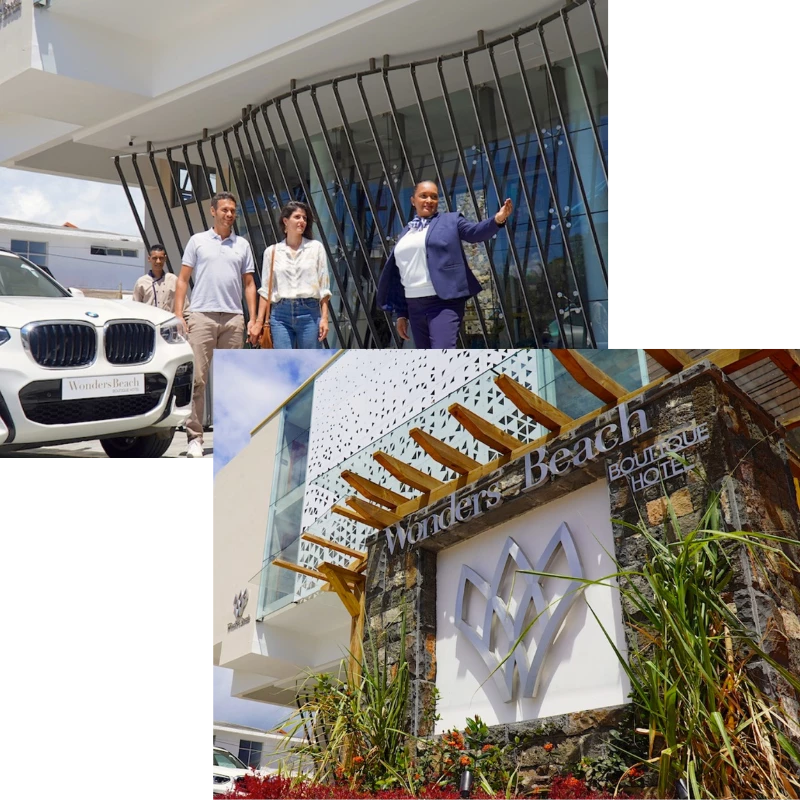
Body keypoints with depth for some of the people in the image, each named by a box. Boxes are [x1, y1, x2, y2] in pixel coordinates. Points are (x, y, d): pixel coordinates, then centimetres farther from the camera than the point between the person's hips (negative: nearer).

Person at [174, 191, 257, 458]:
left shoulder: (242, 244, 14)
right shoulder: (198, 241, 8)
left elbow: (249, 284, 14)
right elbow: (183, 279, 6)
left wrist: (253, 319, 4)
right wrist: (178, 314, -4)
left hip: (233, 318, 3)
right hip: (202, 316, -2)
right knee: (197, 378, -6)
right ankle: (194, 437, -2)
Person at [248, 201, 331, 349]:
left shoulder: (316, 247, 6)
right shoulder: (272, 251, 8)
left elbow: (324, 287, 4)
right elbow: (265, 290, 8)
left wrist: (324, 317, -4)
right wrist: (259, 322, 2)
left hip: (309, 312, 0)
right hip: (280, 314, 1)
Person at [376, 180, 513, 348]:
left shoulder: (450, 220, 7)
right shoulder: (406, 232, 17)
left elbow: (475, 232, -11)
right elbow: (399, 275, 17)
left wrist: (497, 220, -32)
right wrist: (401, 313, 14)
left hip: (444, 303, -5)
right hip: (415, 305, 5)